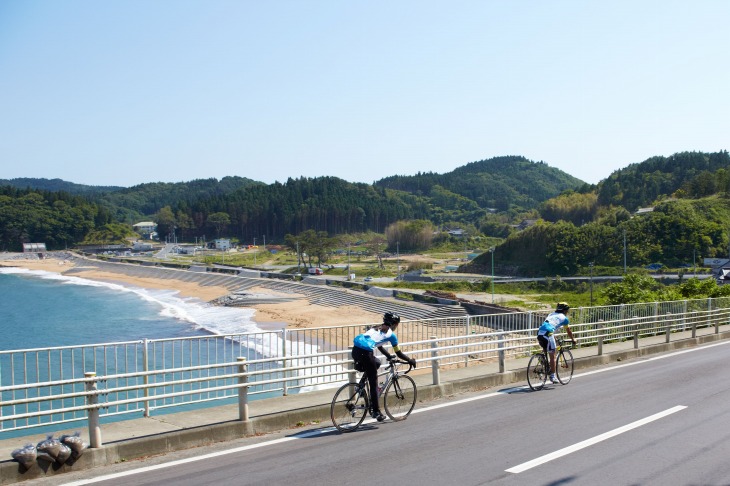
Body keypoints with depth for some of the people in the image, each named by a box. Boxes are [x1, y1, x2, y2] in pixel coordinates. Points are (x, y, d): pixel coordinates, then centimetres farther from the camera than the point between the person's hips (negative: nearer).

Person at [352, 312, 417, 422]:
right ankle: (376, 412, 8)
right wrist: (410, 360, 29)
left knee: (376, 363, 32)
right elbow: (399, 353, 15)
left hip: (355, 350, 7)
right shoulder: (391, 334, 10)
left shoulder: (376, 328, 29)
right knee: (374, 383, 5)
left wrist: (389, 356, 51)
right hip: (365, 353, -7)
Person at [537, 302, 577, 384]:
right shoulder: (564, 318, 14)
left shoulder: (551, 314, 30)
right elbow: (568, 331, 25)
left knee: (545, 351, 26)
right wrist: (573, 340, 41)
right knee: (552, 356, 4)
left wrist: (554, 337, 54)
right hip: (547, 334, -6)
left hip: (539, 333, 6)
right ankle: (552, 376, 6)